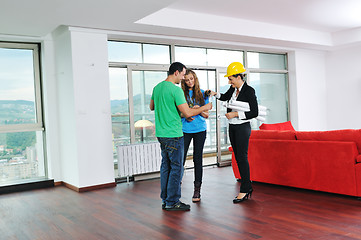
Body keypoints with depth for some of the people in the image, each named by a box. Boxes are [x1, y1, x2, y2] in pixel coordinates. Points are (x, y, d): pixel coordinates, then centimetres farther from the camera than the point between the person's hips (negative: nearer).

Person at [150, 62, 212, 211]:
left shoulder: (157, 87, 11)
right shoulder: (176, 89, -15)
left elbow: (151, 107, 24)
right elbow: (187, 113, -17)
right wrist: (205, 108, -4)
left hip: (161, 134, 9)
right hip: (173, 135, -9)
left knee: (166, 166, 14)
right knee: (176, 168, -1)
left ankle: (165, 200, 21)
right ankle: (172, 202, 5)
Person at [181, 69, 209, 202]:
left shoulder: (202, 94, 7)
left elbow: (207, 115, 6)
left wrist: (199, 110, -13)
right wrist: (185, 116, -13)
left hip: (200, 130, 1)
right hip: (184, 130, -1)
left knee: (198, 159, 3)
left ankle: (197, 190, 11)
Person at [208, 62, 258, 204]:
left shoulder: (249, 91, -13)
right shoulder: (233, 89, 8)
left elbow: (254, 113, -15)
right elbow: (225, 97, 30)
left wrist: (235, 114, -18)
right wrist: (215, 94, 11)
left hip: (243, 127, -8)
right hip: (232, 127, 8)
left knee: (242, 157, -7)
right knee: (238, 157, 10)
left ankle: (244, 190, 0)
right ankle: (248, 187, 20)